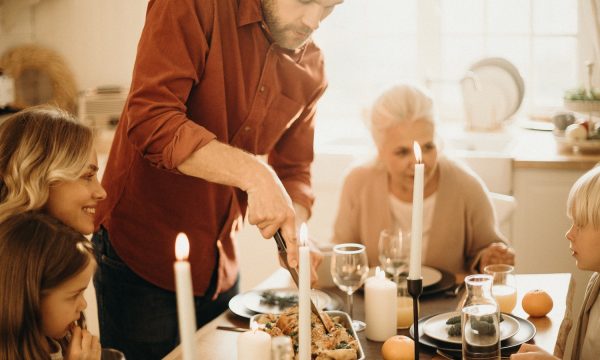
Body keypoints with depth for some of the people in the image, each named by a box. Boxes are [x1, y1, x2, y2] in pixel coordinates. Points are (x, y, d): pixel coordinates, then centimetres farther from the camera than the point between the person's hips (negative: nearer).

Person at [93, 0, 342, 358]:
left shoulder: (311, 70, 2)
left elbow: (294, 171, 7)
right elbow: (150, 120, -27)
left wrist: (293, 236, -13)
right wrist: (253, 173, -35)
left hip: (221, 268, 6)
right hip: (142, 259, -5)